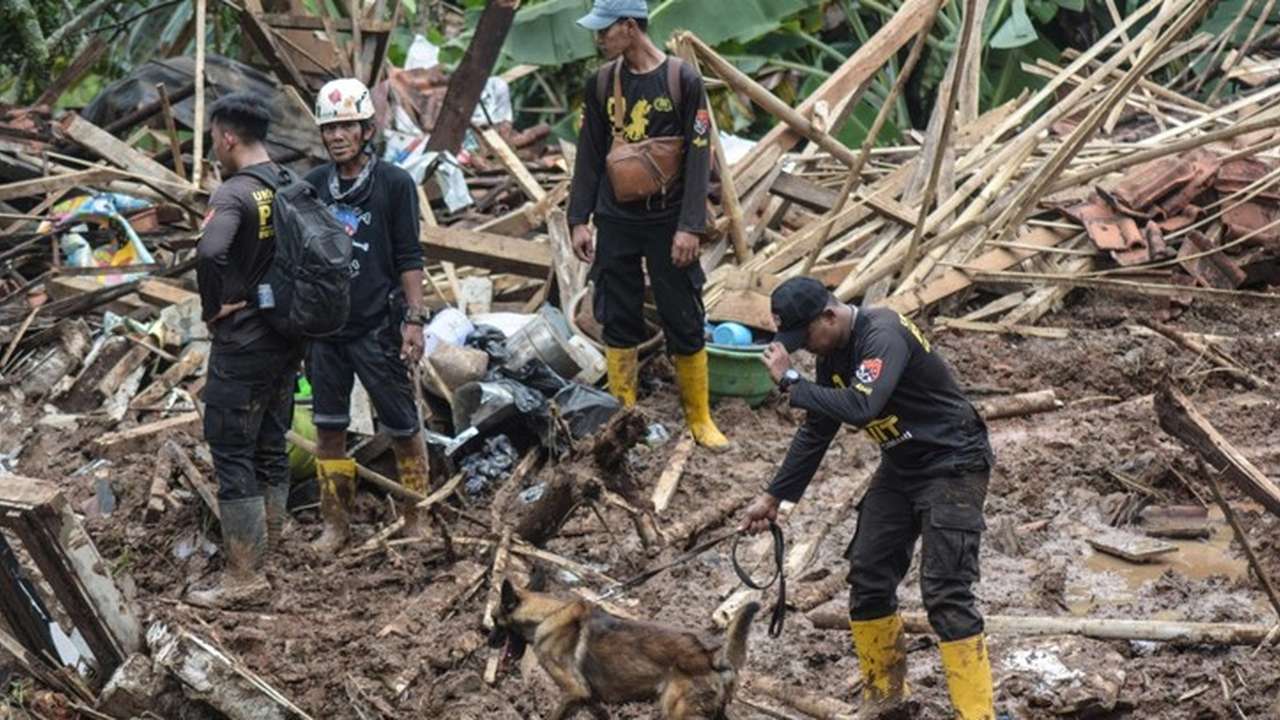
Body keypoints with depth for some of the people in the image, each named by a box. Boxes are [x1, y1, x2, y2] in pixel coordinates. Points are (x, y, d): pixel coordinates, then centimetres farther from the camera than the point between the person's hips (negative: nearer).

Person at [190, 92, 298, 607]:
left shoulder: (233, 194, -18)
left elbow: (209, 252, -36)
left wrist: (212, 307, -19)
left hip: (241, 347, -8)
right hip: (286, 341, 8)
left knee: (233, 457, -2)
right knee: (270, 448, 16)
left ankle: (244, 577, -1)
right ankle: (268, 549, 26)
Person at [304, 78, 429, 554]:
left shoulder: (394, 184, -6)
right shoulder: (312, 186, 5)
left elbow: (409, 259, -5)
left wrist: (414, 319, -10)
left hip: (377, 327, -4)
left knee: (402, 428, 2)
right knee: (328, 430, 9)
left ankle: (415, 519, 16)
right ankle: (335, 524, 20)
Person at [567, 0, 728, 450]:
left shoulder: (682, 81, -8)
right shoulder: (601, 84, 4)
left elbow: (698, 157, -8)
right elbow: (589, 155, 9)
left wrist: (690, 227, -14)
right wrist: (579, 220, 3)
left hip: (666, 222, -3)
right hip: (615, 222, 3)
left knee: (684, 322, 1)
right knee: (619, 321, 6)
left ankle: (699, 417, 13)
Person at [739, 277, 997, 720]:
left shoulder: (883, 336, -25)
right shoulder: (835, 352, 2)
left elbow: (860, 407, -41)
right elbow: (816, 431, 12)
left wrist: (791, 382, -29)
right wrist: (774, 497, 13)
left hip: (952, 467, -9)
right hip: (902, 468, 9)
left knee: (945, 592, -15)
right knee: (868, 576, 9)